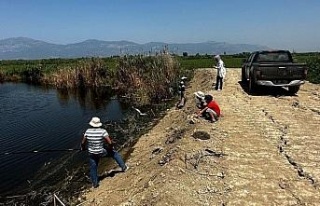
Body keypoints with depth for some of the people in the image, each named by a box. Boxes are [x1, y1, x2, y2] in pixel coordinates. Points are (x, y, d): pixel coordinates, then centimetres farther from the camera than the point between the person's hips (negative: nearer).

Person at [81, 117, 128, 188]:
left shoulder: (88, 131, -7)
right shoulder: (102, 131, -17)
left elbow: (83, 142, 1)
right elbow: (110, 142, -21)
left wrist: (83, 148, 23)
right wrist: (111, 147, 1)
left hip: (92, 154, 3)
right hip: (101, 152, -2)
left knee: (93, 168, 20)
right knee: (114, 153, 20)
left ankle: (95, 183, 32)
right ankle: (123, 167, 21)